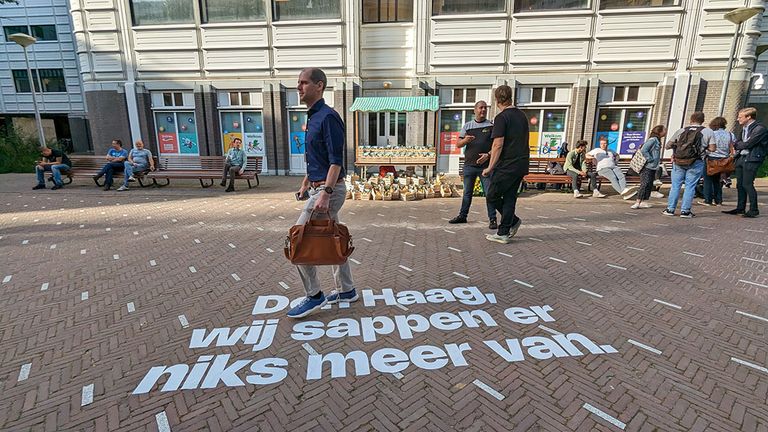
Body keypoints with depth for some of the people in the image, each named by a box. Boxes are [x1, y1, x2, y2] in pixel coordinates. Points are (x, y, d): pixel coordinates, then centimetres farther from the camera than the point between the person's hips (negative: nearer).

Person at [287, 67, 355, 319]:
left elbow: (336, 160, -21)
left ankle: (314, 296, 7)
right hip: (320, 188, 10)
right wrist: (305, 183, 26)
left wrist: (325, 193, -28)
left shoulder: (328, 117, -14)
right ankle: (346, 290, 26)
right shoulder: (313, 117, 16)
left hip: (329, 189, -10)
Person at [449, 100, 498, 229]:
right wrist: (465, 140, -13)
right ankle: (462, 216, 21)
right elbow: (458, 145, 9)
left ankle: (492, 219, 2)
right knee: (467, 192, 11)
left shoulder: (491, 126, 5)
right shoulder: (467, 126, 11)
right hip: (469, 164, 3)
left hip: (485, 165, -2)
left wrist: (488, 155, -16)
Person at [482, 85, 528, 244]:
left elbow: (498, 145, -17)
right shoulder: (522, 115, 15)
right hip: (521, 164, 8)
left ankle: (513, 221, 13)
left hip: (506, 165, -8)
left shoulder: (501, 117, -10)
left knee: (492, 195, 6)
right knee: (509, 197, 10)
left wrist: (490, 167, -14)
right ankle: (504, 233, 12)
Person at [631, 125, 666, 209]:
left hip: (653, 167, 10)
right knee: (645, 184, -13)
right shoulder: (653, 139, -12)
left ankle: (643, 202, 12)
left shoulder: (657, 140, 17)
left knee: (649, 185, 9)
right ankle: (638, 202, -13)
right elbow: (643, 150, -22)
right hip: (647, 167, -10)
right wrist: (650, 159, -18)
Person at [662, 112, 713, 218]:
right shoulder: (708, 131, 4)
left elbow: (668, 145, 6)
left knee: (675, 185, 7)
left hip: (678, 161, 1)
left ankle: (670, 209, 8)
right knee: (690, 186, 3)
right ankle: (685, 211, 3)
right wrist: (703, 146, 19)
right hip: (696, 163, -1)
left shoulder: (681, 130, 7)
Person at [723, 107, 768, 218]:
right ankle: (740, 208, 19)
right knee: (740, 185, 10)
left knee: (747, 184, -7)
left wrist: (735, 145, 0)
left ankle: (753, 210, 2)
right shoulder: (744, 128, 13)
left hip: (751, 160, -8)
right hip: (741, 158, 8)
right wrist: (737, 148, 1)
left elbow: (747, 144, -15)